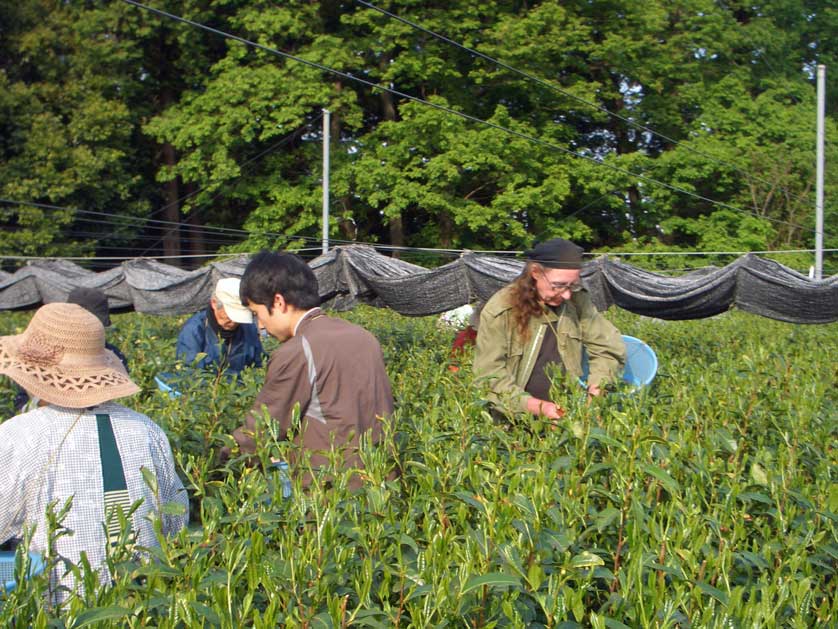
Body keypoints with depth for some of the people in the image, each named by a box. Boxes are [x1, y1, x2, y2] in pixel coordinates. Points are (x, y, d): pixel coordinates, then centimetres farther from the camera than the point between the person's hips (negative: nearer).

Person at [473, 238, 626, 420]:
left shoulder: (577, 301, 0)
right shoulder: (499, 311, -11)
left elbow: (609, 348, 9)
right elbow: (490, 376, -13)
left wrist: (595, 392, -8)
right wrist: (539, 407, -23)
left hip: (569, 411, 1)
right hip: (515, 418, -1)